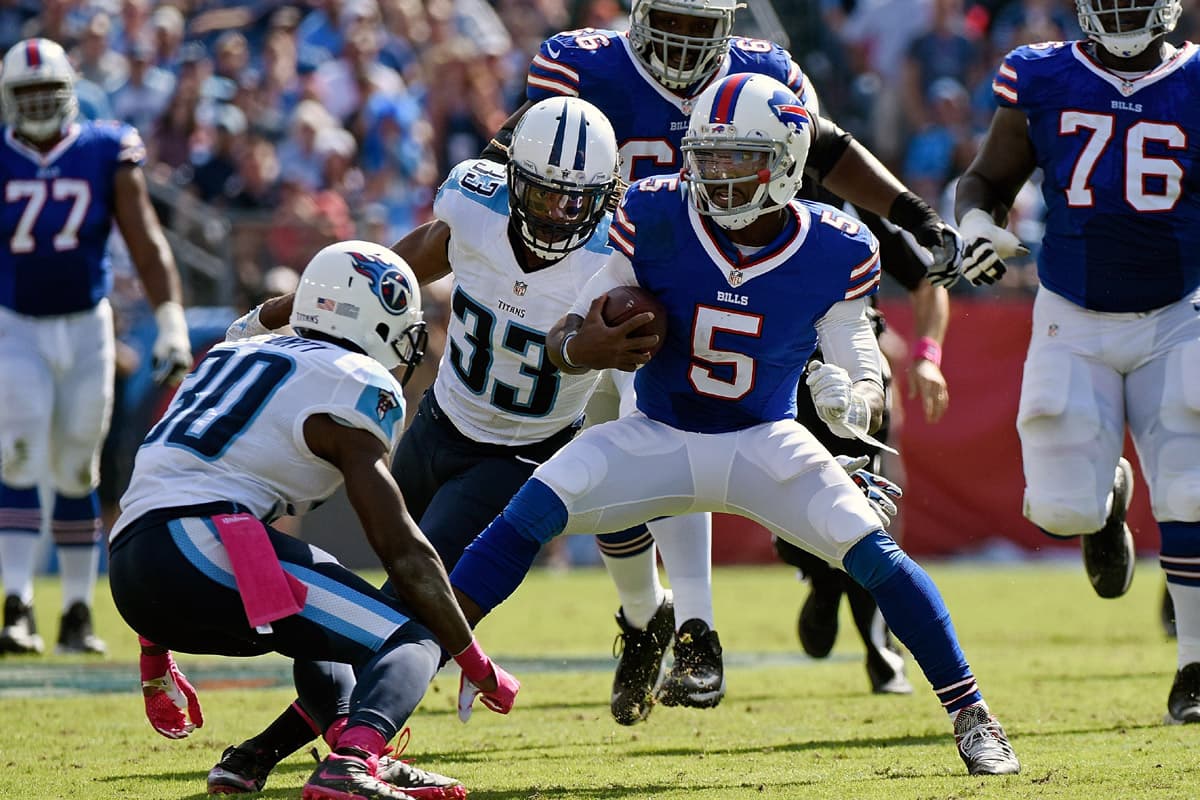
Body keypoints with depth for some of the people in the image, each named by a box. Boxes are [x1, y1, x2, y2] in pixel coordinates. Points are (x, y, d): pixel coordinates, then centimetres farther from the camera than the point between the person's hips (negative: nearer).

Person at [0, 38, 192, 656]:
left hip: (86, 328, 1)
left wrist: (172, 325, -14)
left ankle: (77, 614, 15)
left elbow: (147, 244, -5)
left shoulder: (106, 154, -4)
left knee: (76, 473, 7)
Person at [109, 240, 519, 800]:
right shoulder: (353, 384, 3)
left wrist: (156, 656, 40)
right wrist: (475, 664, 11)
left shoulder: (234, 355, 27)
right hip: (204, 548, -9)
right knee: (412, 641, -6)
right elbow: (402, 550, 0)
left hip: (130, 576, 9)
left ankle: (352, 752, 16)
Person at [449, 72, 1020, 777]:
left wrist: (855, 402, -31)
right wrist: (581, 345, -33)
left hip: (764, 445, 0)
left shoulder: (834, 252, -14)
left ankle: (972, 717, -4)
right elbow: (568, 334, -8)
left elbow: (862, 366, -6)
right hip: (659, 435, 0)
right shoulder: (656, 218, -15)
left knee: (874, 553, -18)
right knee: (537, 508, -23)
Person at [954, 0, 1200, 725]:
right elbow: (989, 179, 8)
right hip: (1074, 324, 1)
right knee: (1063, 508, -9)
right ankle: (1106, 492, 30)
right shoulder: (1041, 81, -4)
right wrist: (977, 225, -14)